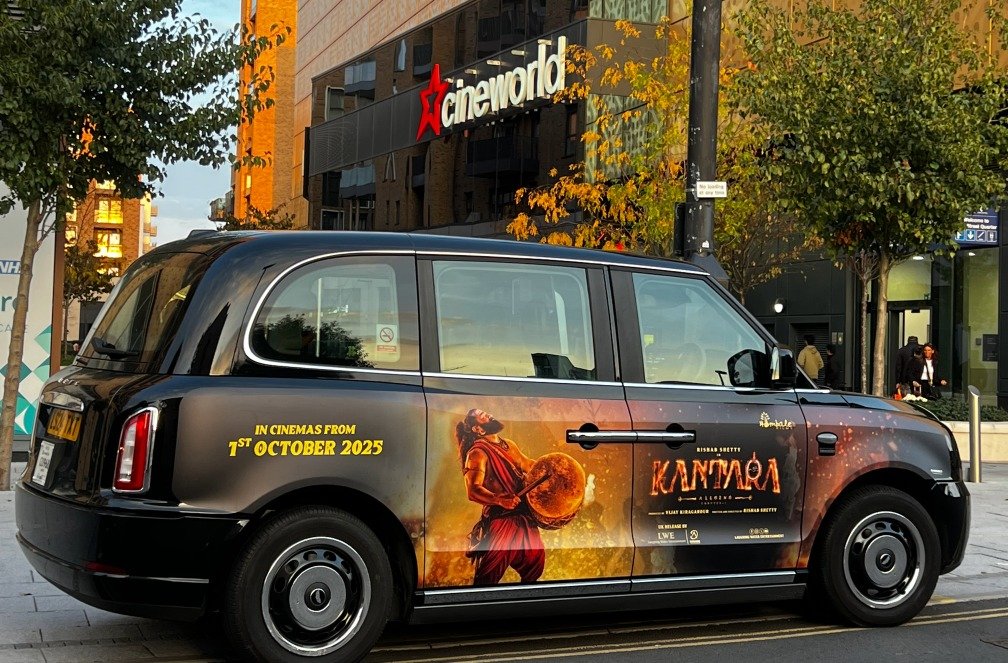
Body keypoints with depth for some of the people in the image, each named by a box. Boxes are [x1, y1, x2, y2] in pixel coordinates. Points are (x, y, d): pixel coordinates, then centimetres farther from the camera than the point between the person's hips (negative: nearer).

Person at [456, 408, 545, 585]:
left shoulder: (509, 445, 13)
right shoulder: (478, 453, -12)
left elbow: (527, 464, 28)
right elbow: (473, 491, -23)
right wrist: (499, 500, -37)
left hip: (524, 517, 8)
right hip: (499, 519, -8)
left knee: (536, 563, 17)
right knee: (488, 577, -8)